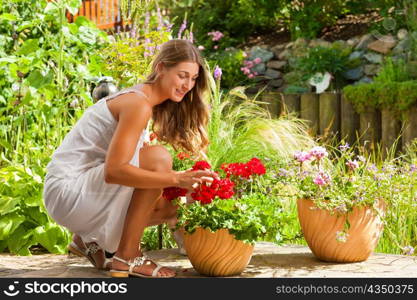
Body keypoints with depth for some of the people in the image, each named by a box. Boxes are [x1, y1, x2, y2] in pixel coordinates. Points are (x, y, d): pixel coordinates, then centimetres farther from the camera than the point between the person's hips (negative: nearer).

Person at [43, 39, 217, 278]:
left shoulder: (138, 99, 13)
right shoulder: (138, 104, -18)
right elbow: (114, 171, -28)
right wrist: (176, 179, -32)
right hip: (67, 189, -10)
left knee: (171, 207, 6)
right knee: (158, 158, -24)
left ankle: (90, 238, 15)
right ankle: (127, 257, -18)